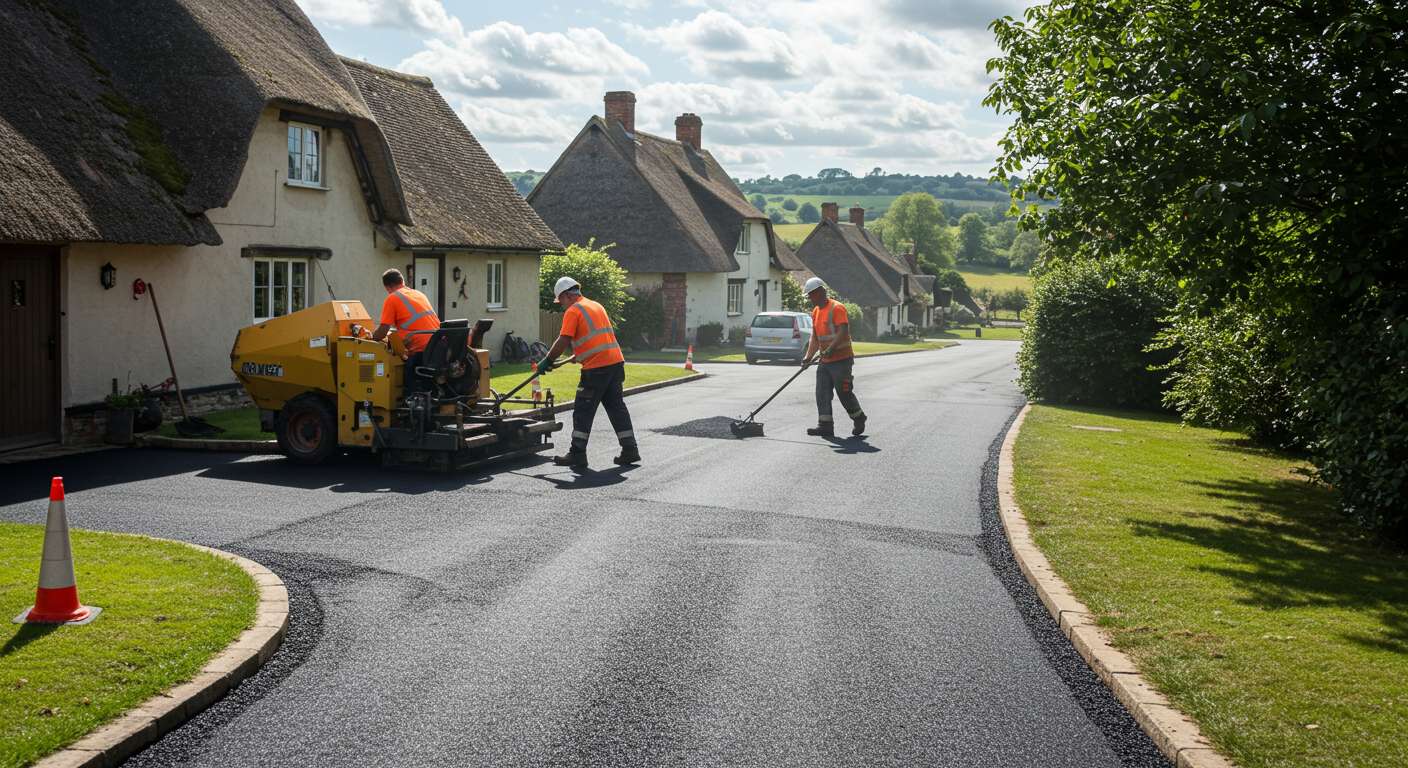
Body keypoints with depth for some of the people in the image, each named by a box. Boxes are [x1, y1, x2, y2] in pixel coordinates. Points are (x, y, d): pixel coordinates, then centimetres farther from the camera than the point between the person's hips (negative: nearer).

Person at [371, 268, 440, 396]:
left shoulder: (392, 299, 2)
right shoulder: (419, 294, 22)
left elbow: (382, 333, 0)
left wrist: (371, 337, 20)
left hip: (421, 349, -7)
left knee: (413, 391, 1)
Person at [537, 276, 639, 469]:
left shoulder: (573, 311, -5)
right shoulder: (596, 306, 21)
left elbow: (563, 341, -13)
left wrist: (547, 361, -4)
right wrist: (579, 355, 35)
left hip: (596, 367, -8)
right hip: (616, 362, 8)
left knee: (583, 412, -1)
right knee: (616, 407, 12)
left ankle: (577, 455, 0)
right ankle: (630, 450, 11)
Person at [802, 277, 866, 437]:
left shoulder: (837, 308, -12)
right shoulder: (815, 311, 15)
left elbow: (843, 331, -22)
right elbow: (815, 337, 17)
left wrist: (831, 349, -32)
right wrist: (809, 357, 7)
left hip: (841, 359, -8)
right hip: (825, 362, 8)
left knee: (844, 393, 0)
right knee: (822, 394, 0)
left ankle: (859, 419, 21)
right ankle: (826, 426, 0)